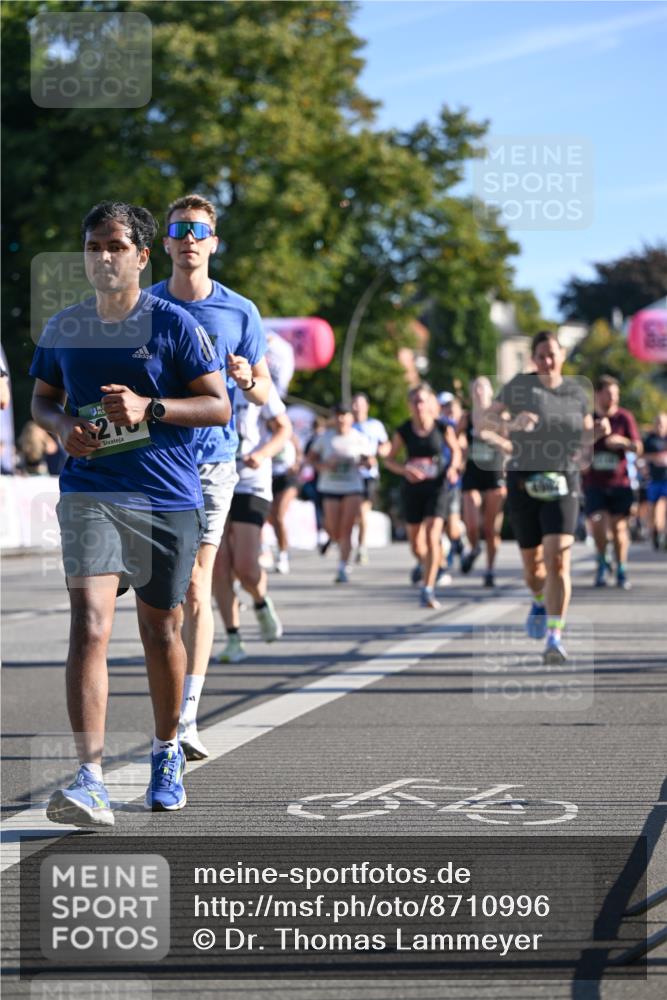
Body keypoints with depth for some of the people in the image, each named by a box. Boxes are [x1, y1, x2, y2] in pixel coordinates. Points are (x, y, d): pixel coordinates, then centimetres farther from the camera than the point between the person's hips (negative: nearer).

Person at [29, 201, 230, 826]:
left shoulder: (172, 324, -2)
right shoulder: (63, 328, 8)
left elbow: (219, 406, -3)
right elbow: (42, 399, 21)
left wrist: (149, 408, -18)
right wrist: (62, 427, -2)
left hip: (167, 497, -1)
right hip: (89, 494, 1)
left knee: (160, 629, 12)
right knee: (89, 625, -17)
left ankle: (167, 751, 37)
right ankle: (91, 780, -23)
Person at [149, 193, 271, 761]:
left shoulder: (239, 313, 4)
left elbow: (265, 393, 10)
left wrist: (247, 380, -12)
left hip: (212, 462, -1)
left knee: (195, 590, -8)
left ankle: (188, 718, -7)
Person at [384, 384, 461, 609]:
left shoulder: (443, 428, -7)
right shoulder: (404, 432, -4)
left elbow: (455, 450, 10)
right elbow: (389, 460, 5)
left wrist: (453, 468, -9)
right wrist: (405, 470, -15)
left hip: (437, 488, -2)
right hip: (413, 488, 2)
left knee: (432, 538, -17)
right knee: (416, 544, 11)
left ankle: (428, 590, -16)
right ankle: (424, 565, 45)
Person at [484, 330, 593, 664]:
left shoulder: (575, 390, 6)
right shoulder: (519, 385, -1)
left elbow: (588, 430, 21)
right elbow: (488, 420, -9)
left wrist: (582, 451, -1)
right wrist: (512, 424, -30)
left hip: (561, 485, 0)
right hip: (524, 483, 0)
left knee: (558, 560, -17)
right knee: (532, 562, 12)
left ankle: (555, 637, -18)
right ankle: (541, 603, 47)